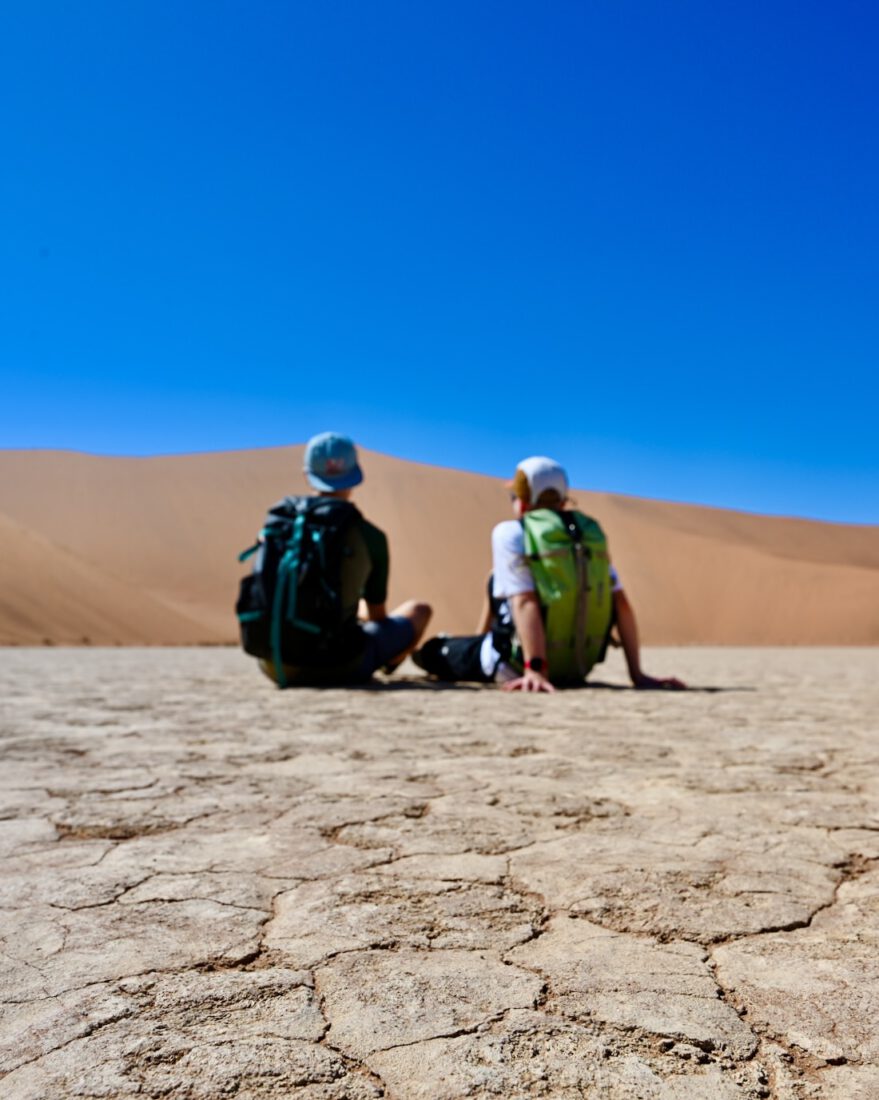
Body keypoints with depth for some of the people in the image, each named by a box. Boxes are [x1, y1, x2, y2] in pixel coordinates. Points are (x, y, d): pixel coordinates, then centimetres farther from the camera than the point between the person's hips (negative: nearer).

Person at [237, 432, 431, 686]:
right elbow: (378, 615, 5)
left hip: (274, 667, 5)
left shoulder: (274, 524, 4)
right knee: (419, 609, 18)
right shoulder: (370, 536, -7)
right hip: (338, 669, -4)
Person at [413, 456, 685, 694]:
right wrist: (637, 674, -3)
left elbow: (525, 602, -24)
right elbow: (622, 604, -4)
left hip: (519, 667, -6)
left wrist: (535, 670, -29)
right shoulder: (591, 530, 3)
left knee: (430, 651, 18)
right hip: (579, 666, 6)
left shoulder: (509, 532, -11)